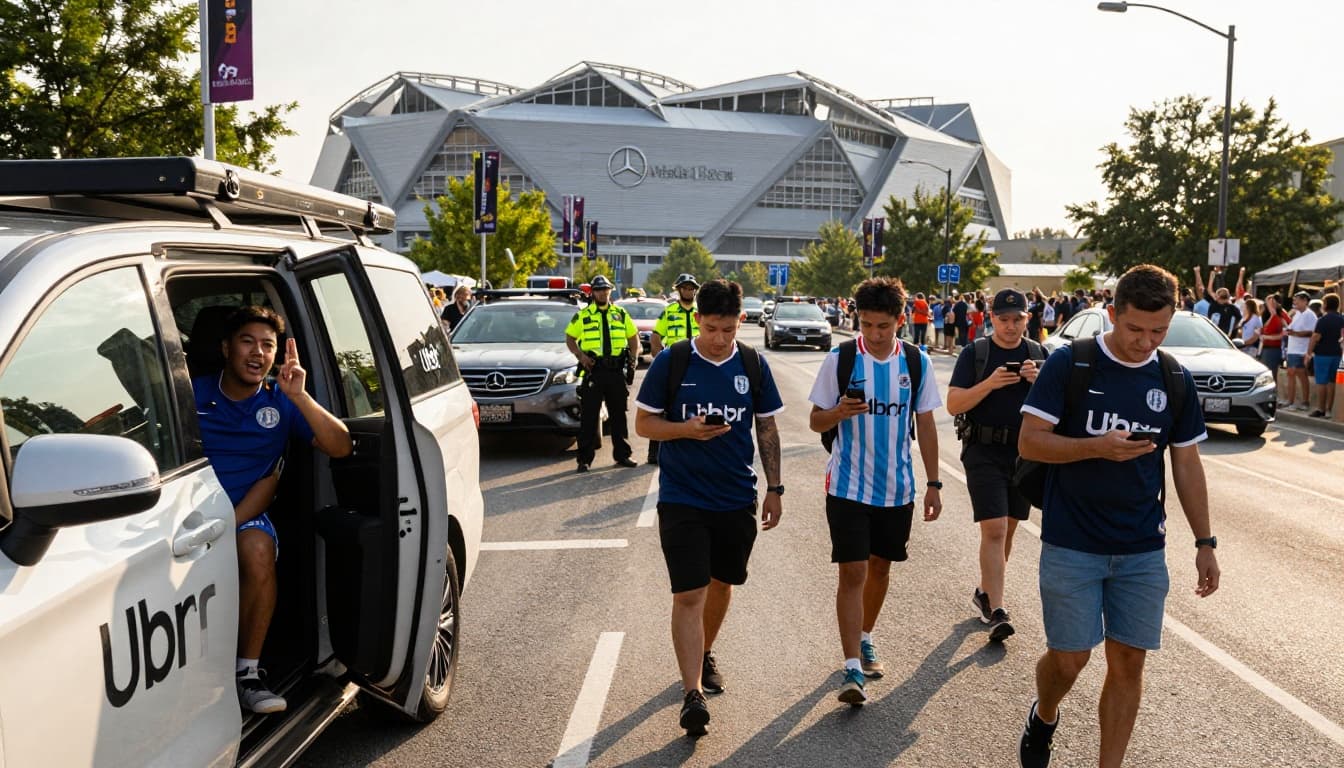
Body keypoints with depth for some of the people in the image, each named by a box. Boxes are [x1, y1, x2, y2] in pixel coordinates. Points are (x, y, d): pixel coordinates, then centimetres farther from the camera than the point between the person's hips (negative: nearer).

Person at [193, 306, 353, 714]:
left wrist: (300, 397, -22)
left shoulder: (280, 402, 6)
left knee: (258, 550, -34)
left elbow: (340, 447, -7)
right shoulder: (192, 393, 5)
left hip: (247, 513, 0)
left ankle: (247, 671, -20)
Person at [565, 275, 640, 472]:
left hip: (617, 371, 3)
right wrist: (581, 355, -10)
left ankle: (622, 454, 20)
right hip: (593, 370, -3)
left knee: (618, 415, 10)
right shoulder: (582, 316, 4)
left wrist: (633, 358, 2)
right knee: (588, 416, -2)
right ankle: (585, 459, 2)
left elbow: (633, 337, 17)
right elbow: (570, 339, 7)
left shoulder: (621, 314, 12)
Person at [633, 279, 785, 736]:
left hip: (737, 498, 3)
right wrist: (688, 429, -20)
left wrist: (774, 487, 6)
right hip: (682, 499, -3)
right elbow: (643, 423, -2)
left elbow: (767, 428, 9)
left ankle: (705, 654, 42)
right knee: (689, 595, -8)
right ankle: (693, 694, -7)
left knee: (721, 583, 18)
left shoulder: (753, 365, 2)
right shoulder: (671, 363, -6)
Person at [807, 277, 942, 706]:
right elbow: (816, 422, -2)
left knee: (880, 568, 16)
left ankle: (864, 639, 37)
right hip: (848, 487, -3)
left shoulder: (917, 362, 0)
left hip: (896, 487, 3)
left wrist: (933, 483, 5)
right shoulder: (840, 359, -7)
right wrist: (840, 411, -24)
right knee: (853, 573, -8)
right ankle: (853, 669, -6)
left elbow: (925, 425, 7)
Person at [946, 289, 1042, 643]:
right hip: (984, 451, -4)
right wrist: (989, 384, -22)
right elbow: (953, 404, -8)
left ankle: (984, 592, 31)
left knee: (1007, 530, 13)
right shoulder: (974, 354, -2)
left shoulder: (1038, 354, 8)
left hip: (1025, 453, 4)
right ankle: (997, 611, -11)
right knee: (993, 529, -12)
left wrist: (1040, 381, -15)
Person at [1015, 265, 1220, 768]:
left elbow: (1186, 464, 11)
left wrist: (1205, 542, 9)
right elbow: (1030, 442, -10)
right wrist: (1097, 447, -25)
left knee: (1128, 662, 5)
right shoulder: (1069, 364, -8)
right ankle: (1043, 718, 33)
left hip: (1143, 551, 3)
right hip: (1071, 546, -3)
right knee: (1069, 659, 1)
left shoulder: (1175, 380, 4)